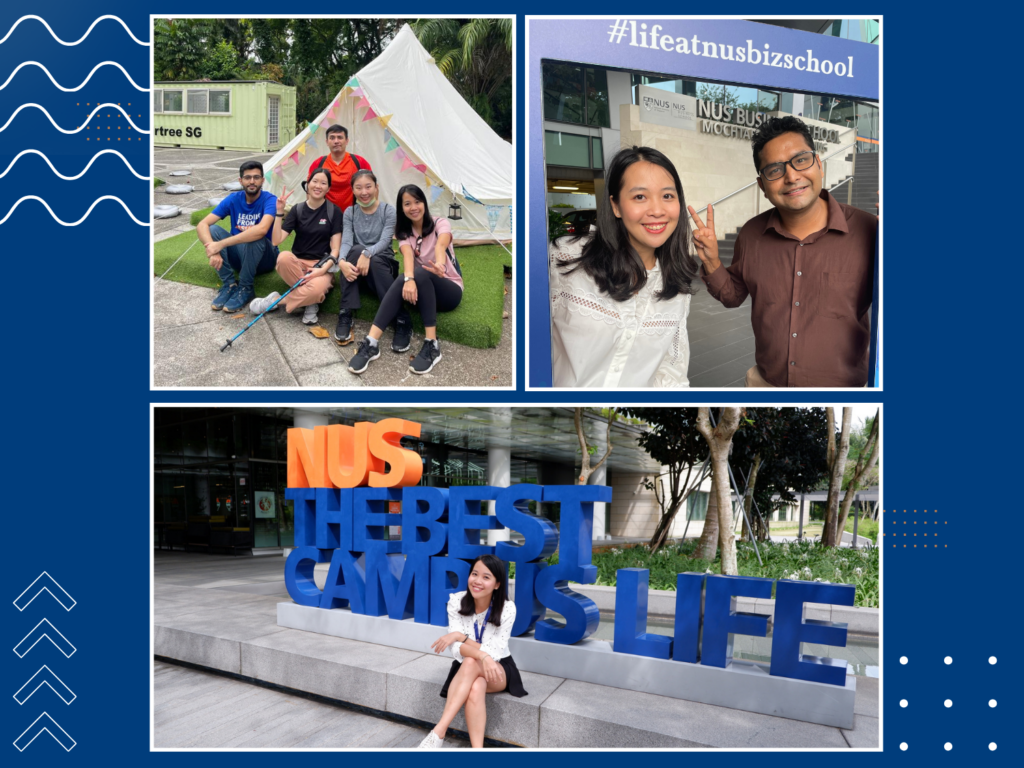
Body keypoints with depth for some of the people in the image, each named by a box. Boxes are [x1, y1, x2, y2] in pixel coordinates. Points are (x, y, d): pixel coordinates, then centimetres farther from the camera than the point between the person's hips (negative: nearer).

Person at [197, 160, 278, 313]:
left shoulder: (269, 200, -18)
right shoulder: (233, 199, -6)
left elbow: (262, 229, -40)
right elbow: (202, 225, -14)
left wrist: (221, 244, -41)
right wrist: (213, 251, -35)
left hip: (264, 258, -4)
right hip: (239, 256, 4)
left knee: (255, 237, -35)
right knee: (213, 230, -20)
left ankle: (245, 289, -22)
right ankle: (229, 284, -19)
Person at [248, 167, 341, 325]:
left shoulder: (334, 211, -2)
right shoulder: (297, 210, 3)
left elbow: (335, 248, -6)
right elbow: (276, 241, -6)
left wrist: (323, 270, -23)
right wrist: (280, 212, -14)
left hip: (322, 266, -2)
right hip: (297, 263, 2)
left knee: (317, 288, -38)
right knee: (284, 257, -36)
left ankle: (277, 301, -14)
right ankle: (310, 299, -19)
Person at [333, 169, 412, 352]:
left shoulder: (388, 210, -5)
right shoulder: (350, 213, 3)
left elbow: (385, 241, -19)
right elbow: (346, 242, -12)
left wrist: (367, 254, -40)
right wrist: (342, 262, -35)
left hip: (383, 263, -2)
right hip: (357, 267, 2)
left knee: (373, 261, -37)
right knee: (355, 250, -32)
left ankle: (402, 320, -35)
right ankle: (345, 316, -32)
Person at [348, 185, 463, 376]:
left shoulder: (440, 224, -9)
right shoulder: (404, 233, 2)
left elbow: (440, 246, -33)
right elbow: (407, 255, -21)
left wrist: (440, 265, -58)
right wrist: (409, 279, -44)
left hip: (449, 290, -3)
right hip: (423, 289, 3)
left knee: (421, 273, -35)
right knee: (401, 283, -31)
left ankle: (432, 346, -41)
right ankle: (371, 343, -41)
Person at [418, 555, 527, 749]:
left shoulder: (507, 608, -17)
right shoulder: (456, 602, -13)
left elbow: (494, 652, -19)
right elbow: (456, 649, -18)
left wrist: (460, 636, -29)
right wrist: (483, 656, -38)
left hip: (498, 669, -2)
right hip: (466, 669, 2)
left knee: (471, 663, -37)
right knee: (475, 689, -36)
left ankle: (438, 732, -42)